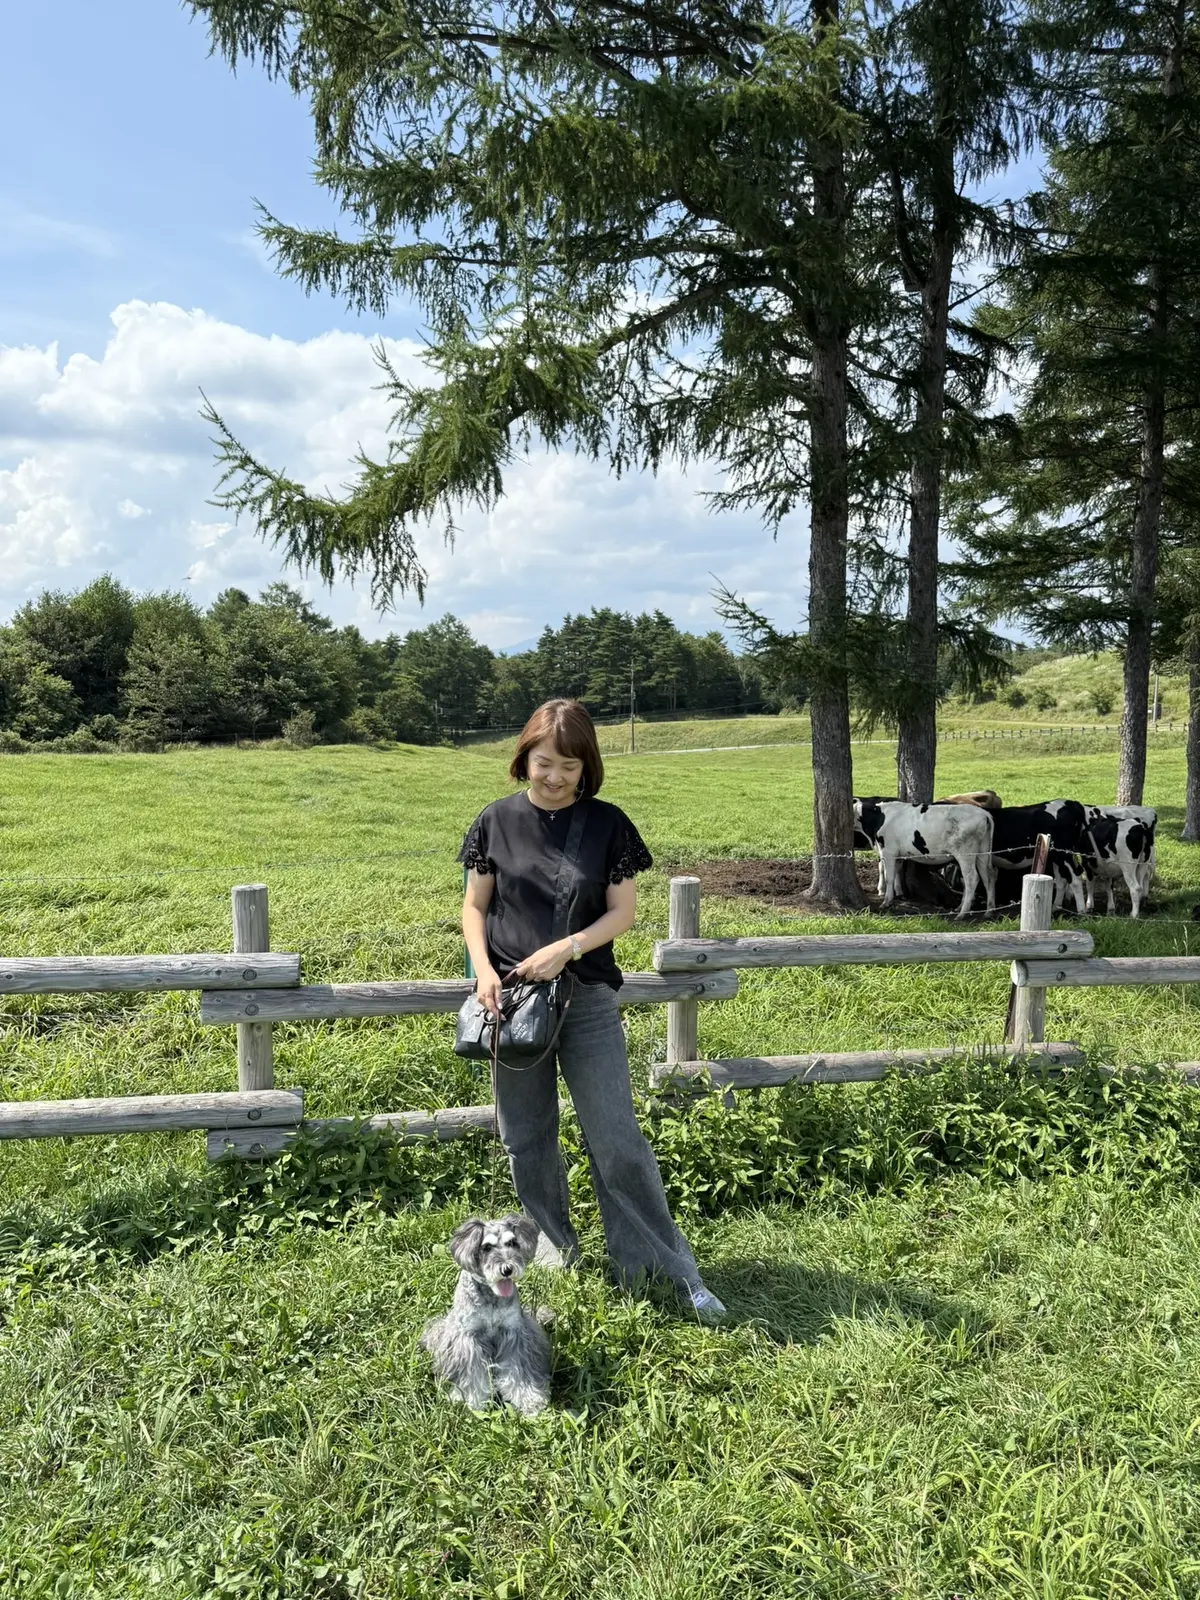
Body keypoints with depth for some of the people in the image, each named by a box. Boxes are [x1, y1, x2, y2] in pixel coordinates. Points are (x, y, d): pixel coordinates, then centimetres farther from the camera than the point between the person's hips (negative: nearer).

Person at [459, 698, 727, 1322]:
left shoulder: (607, 823, -3)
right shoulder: (497, 820, 1)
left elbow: (623, 910, -2)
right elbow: (475, 905, 6)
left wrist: (566, 949, -16)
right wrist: (484, 970, -10)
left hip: (587, 996, -2)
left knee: (616, 1137, -2)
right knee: (525, 1139, 13)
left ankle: (669, 1267, 9)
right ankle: (554, 1243, 34)